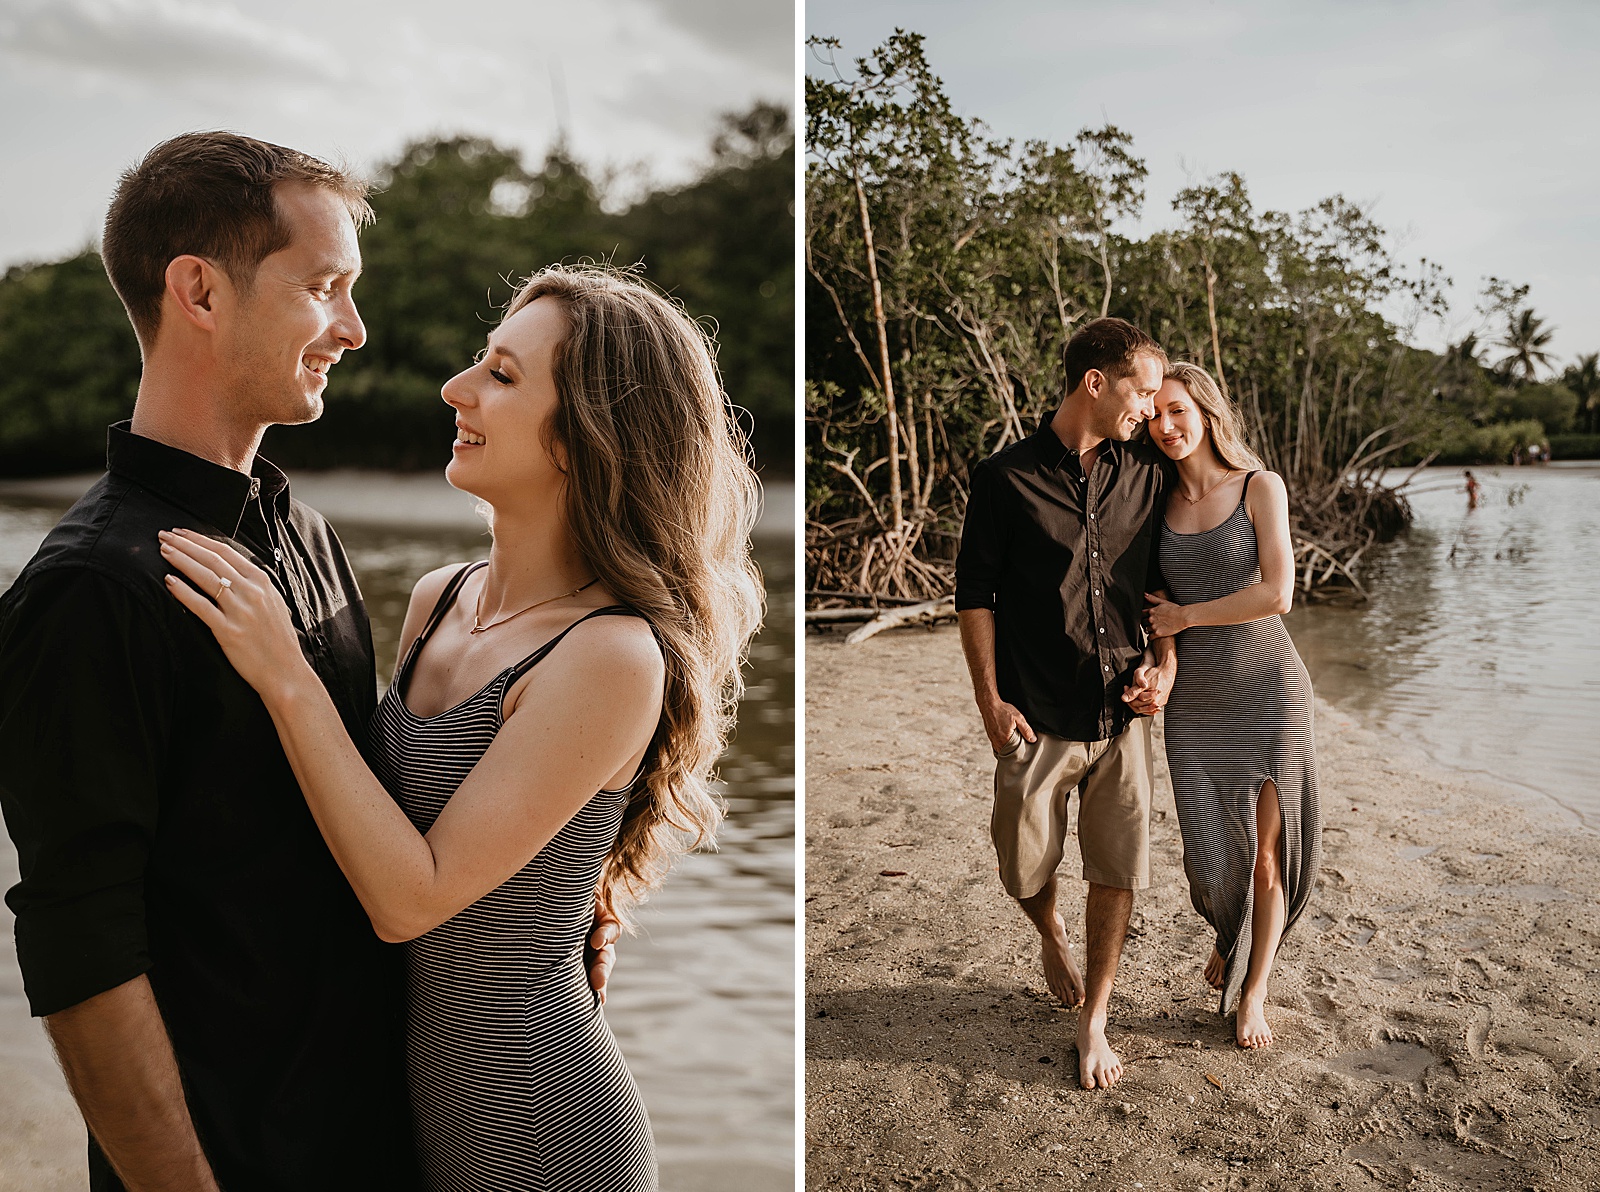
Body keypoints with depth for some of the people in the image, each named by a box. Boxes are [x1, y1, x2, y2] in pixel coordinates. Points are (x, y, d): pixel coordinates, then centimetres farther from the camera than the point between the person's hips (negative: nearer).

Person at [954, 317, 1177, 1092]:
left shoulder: (1147, 475, 6)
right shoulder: (1005, 478, -5)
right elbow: (975, 593, -2)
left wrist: (1164, 663, 2)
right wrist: (989, 699, -7)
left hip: (1122, 712, 3)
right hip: (1038, 718, -3)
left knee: (1118, 868, 4)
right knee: (1025, 867, 9)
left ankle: (1094, 1022, 21)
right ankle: (1052, 939, 44)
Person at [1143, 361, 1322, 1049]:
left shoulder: (1260, 487, -4)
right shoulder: (1160, 503, 7)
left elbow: (1276, 593, -14)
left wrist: (1183, 617, -9)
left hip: (1268, 689, -3)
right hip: (1193, 700, 3)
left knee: (1265, 849, 2)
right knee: (1210, 850, 1)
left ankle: (1253, 989, 22)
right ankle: (1228, 939, 35)